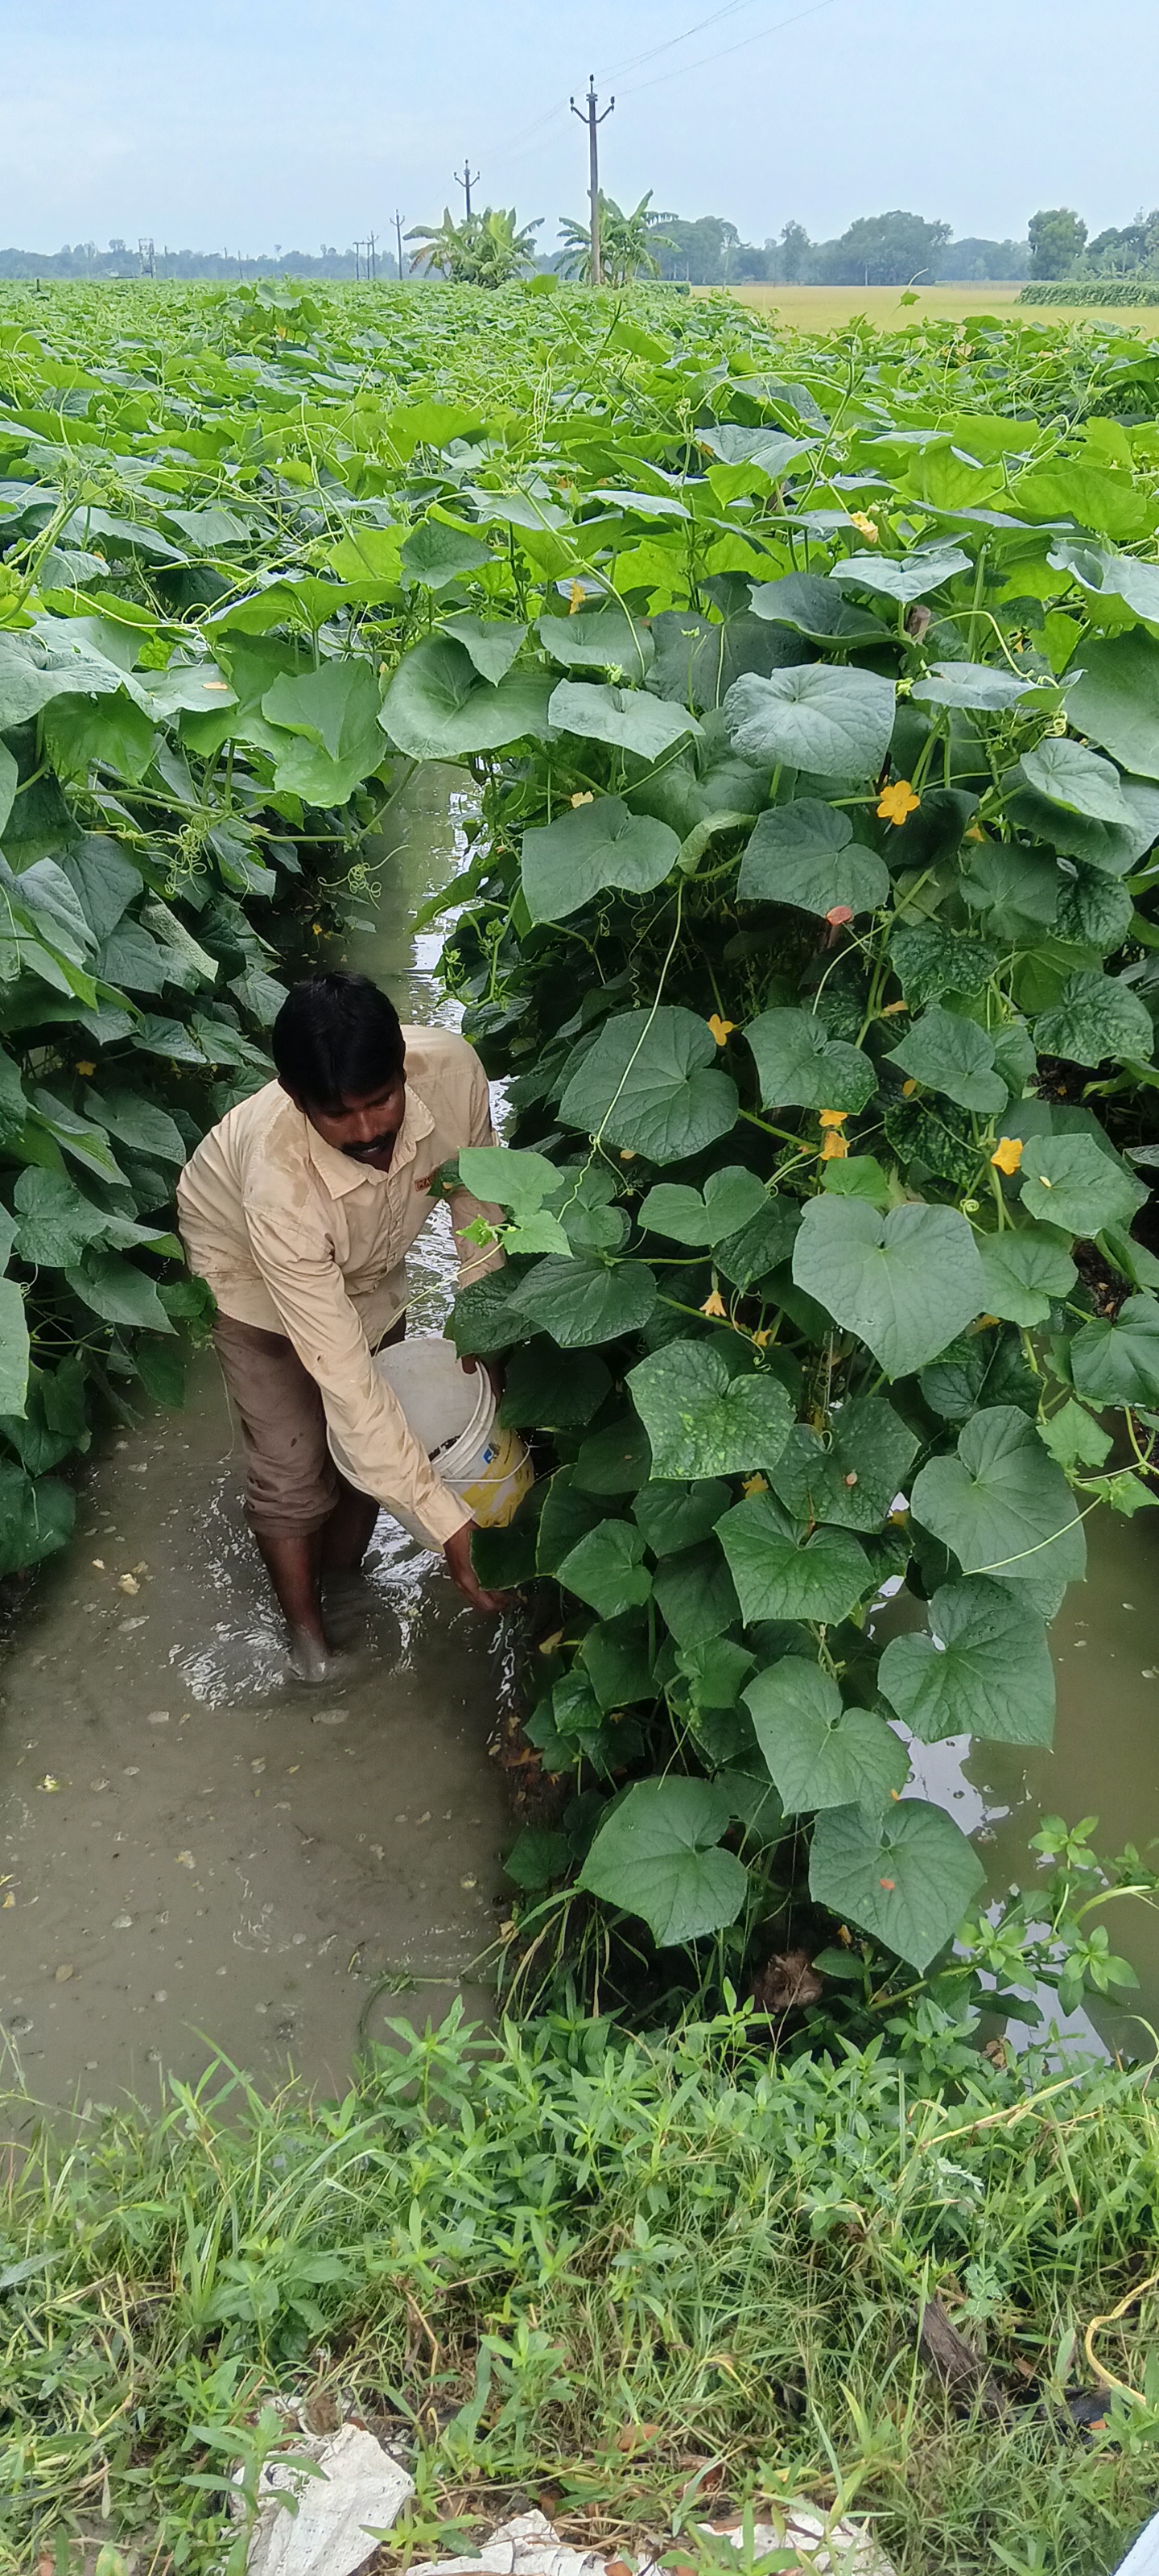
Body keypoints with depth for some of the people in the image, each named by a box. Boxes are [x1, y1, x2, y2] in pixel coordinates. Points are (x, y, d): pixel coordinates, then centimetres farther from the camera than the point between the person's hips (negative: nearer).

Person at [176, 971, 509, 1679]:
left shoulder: (451, 1069, -37)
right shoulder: (277, 1176, -46)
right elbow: (343, 1376, -43)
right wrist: (447, 1522, -42)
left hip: (365, 1261, 4)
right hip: (251, 1270, -4)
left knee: (368, 1442, 11)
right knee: (295, 1468, -1)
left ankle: (342, 1584, 38)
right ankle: (305, 1620, 26)